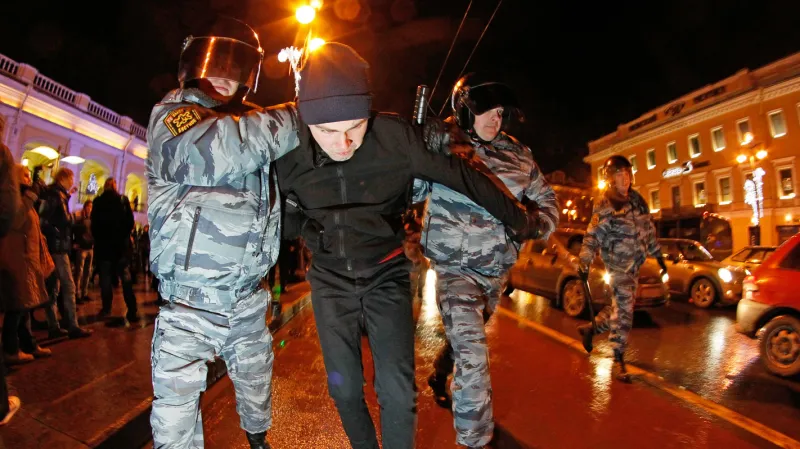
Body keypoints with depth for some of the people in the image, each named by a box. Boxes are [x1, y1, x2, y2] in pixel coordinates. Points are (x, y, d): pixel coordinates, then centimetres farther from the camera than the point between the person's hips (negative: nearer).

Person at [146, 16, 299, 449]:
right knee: (177, 402, 2)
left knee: (255, 377, 23)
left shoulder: (246, 121, 8)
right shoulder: (171, 116, -10)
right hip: (190, 301, -6)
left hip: (247, 299, 6)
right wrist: (297, 117, -26)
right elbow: (217, 149, -32)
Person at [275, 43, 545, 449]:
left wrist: (518, 219, 2)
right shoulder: (288, 155, -15)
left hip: (386, 277, -2)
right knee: (344, 387, 9)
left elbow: (462, 177, -8)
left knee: (397, 392, -7)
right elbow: (287, 223, 6)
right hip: (330, 281, 2)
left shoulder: (394, 138, -23)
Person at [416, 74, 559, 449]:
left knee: (466, 338, 25)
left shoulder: (517, 154, 1)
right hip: (457, 267, -5)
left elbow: (546, 197, 9)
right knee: (472, 354, -13)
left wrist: (540, 222, -12)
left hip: (497, 269, 5)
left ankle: (440, 377, 55)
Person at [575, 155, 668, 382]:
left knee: (622, 306, 15)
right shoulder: (604, 207, -13)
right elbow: (592, 238, -16)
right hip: (618, 266, -7)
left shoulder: (637, 200, 7)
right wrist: (584, 263, -26)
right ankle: (618, 360, 5)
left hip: (635, 265, 7)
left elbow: (649, 230, 15)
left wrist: (658, 256, 17)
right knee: (623, 311, -7)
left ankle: (590, 328, 34)